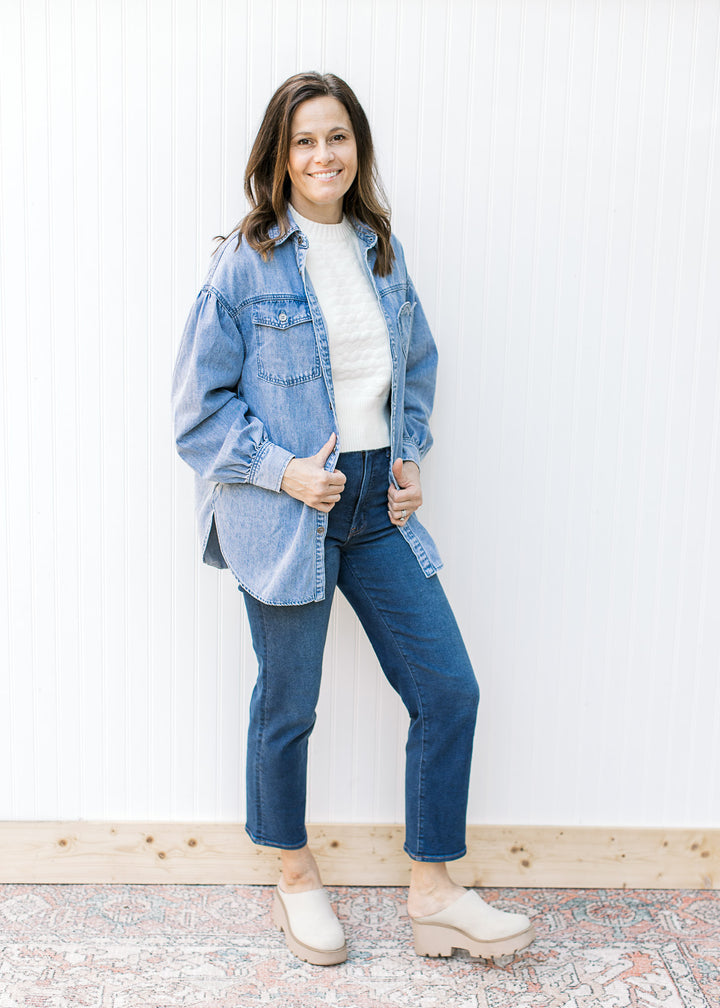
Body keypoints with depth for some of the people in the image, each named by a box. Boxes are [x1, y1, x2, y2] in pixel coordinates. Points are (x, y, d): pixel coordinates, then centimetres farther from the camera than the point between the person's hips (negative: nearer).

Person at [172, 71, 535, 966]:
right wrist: (281, 468, -15)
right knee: (287, 705, 9)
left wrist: (410, 456, 6)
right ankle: (295, 880, 33)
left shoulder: (383, 252, 9)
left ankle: (433, 894, 19)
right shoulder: (247, 260, -7)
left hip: (377, 505, 5)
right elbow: (200, 400, -6)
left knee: (449, 689, 2)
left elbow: (417, 366, 20)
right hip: (283, 510, -5)